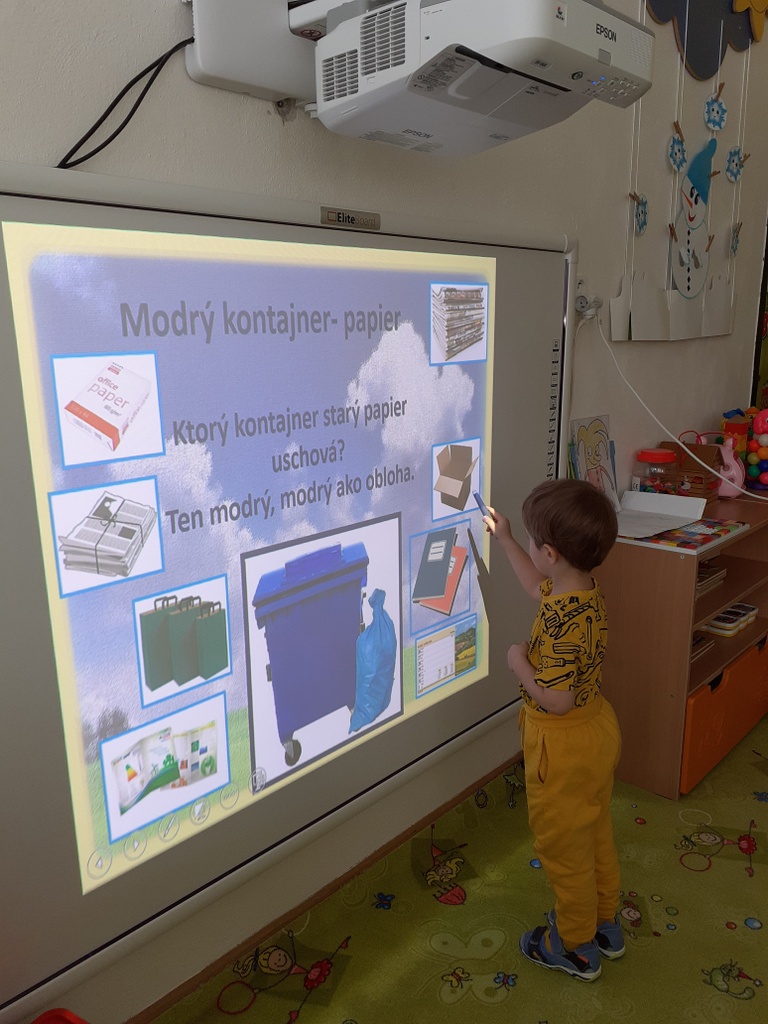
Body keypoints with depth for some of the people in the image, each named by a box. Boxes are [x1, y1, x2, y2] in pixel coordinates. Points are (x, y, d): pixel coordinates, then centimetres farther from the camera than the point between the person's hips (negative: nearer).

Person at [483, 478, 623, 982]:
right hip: (598, 728, 9)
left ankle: (576, 947, 34)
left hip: (564, 747, -9)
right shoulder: (586, 587, -5)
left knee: (564, 846, 13)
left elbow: (556, 700, -32)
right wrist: (504, 540, 18)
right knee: (596, 832, 26)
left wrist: (519, 661, -18)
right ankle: (606, 925, 46)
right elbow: (541, 587, 16)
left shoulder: (563, 620, -34)